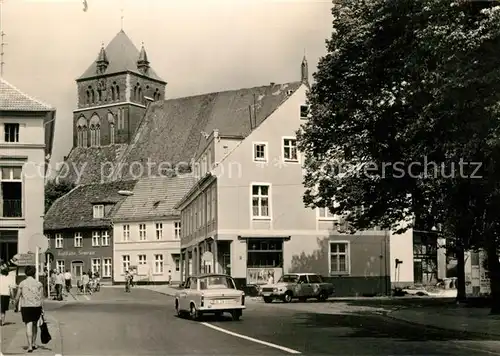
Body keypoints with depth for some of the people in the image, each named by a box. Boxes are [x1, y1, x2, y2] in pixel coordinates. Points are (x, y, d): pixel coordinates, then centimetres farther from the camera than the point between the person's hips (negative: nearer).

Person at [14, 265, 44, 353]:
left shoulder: (22, 283, -2)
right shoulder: (39, 284, 1)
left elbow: (17, 297, -1)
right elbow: (41, 298, -2)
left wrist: (16, 306, 14)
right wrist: (42, 309, 2)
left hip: (26, 307, -2)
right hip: (37, 306, 2)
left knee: (28, 325, -5)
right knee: (35, 324, 20)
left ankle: (30, 346, -14)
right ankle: (34, 343, 24)